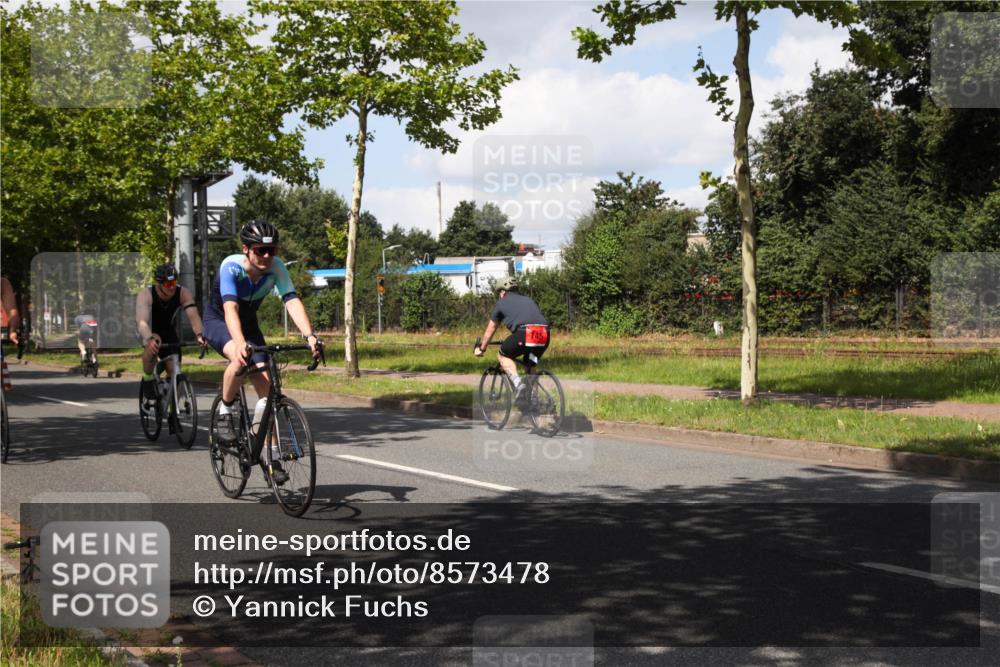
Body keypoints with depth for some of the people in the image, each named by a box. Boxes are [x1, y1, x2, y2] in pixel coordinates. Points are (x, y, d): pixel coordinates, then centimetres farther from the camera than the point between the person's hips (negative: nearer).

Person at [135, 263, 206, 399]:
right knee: (153, 346, -36)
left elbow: (193, 316, -39)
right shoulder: (146, 295, -32)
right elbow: (142, 321, -45)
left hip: (168, 331, 3)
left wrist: (199, 335, -59)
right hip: (149, 331, -3)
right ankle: (147, 379, -12)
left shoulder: (183, 293, -26)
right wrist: (150, 339, -66)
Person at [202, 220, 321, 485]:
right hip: (218, 321, -4)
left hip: (248, 323, 4)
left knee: (266, 384, -9)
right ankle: (225, 411, -11)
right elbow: (230, 308, -45)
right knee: (240, 358, -37)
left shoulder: (276, 267, -21)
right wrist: (240, 342, -62)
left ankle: (266, 452, 2)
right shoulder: (231, 267, -32)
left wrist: (310, 336, -48)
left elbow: (292, 301, -32)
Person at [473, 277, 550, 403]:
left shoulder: (502, 303, 22)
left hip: (524, 333, -5)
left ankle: (517, 382, -6)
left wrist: (480, 348, 45)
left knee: (504, 356, 18)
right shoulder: (528, 299, 34)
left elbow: (490, 330, 31)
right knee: (530, 364, 27)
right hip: (544, 335, 5)